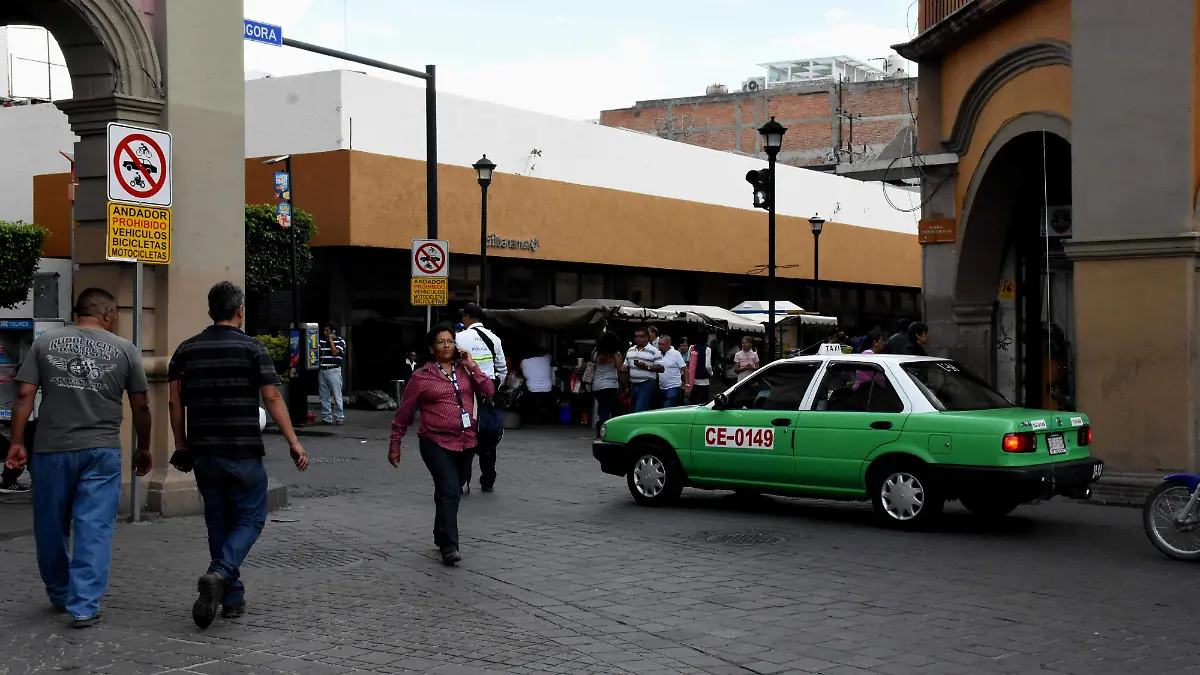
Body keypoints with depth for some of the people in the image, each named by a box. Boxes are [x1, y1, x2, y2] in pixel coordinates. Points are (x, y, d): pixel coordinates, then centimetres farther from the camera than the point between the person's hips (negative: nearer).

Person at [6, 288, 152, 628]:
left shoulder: (45, 343, 5)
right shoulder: (124, 349, 3)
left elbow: (24, 395, -1)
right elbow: (140, 406, 5)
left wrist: (17, 442, 3)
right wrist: (143, 448, 16)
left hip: (52, 449, 1)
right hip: (102, 451, -1)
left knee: (51, 527, 15)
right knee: (95, 528, 1)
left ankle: (59, 595, 31)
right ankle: (84, 606, -4)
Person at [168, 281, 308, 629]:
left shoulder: (186, 349, 7)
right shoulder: (251, 348, -6)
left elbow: (175, 402, 7)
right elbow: (272, 398, -11)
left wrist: (181, 446, 16)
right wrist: (294, 443, -7)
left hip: (202, 453, 5)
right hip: (243, 453, -4)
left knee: (219, 521, 14)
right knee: (250, 519, 6)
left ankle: (232, 597, 18)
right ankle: (219, 574, -19)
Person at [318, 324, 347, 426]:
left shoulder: (340, 341, 2)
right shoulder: (322, 341, 16)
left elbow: (335, 352, -11)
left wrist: (331, 340, -4)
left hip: (333, 370, -5)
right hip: (322, 370, 5)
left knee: (336, 396, -6)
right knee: (324, 397, 6)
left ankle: (339, 417, -2)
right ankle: (326, 417, 11)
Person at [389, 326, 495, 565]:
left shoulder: (465, 369, 9)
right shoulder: (422, 376, -2)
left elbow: (489, 392, 0)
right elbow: (404, 413, 2)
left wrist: (472, 366, -6)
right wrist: (394, 445, 4)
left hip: (465, 443, 5)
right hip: (436, 443, -5)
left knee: (452, 492, 15)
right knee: (449, 492, -17)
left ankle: (441, 537, 33)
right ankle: (449, 547, -18)